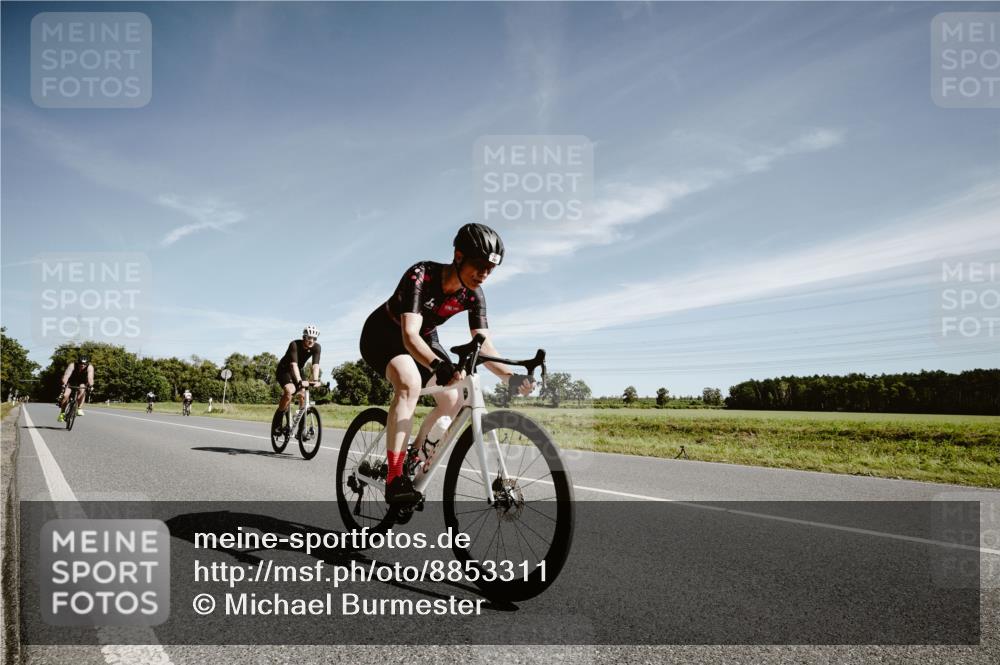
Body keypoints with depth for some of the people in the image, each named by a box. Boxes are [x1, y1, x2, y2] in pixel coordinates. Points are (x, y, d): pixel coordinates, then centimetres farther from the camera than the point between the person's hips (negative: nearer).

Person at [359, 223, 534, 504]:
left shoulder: (473, 295, -17)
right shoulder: (421, 275, -34)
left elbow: (484, 346, -18)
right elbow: (409, 335, -45)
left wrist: (511, 377, -36)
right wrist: (439, 366, -63)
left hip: (424, 338, 6)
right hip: (384, 334, -6)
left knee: (453, 401, -8)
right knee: (410, 383, -34)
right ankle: (394, 479, -33)